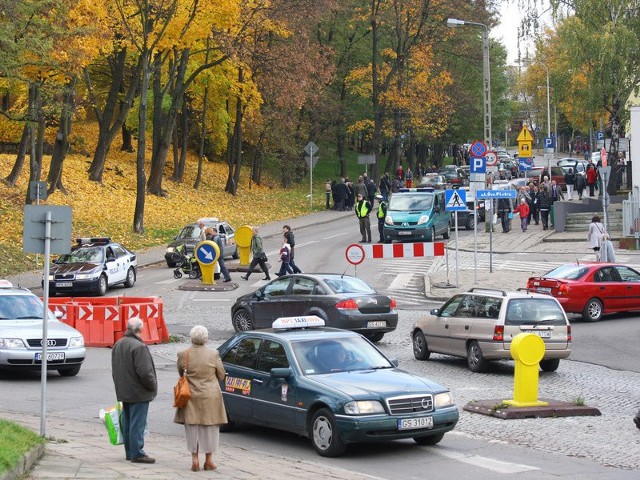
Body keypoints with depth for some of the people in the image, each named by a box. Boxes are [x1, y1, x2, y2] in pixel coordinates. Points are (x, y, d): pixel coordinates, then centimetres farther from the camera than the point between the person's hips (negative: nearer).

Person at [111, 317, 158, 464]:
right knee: (137, 423, -5)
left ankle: (129, 452, 21)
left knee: (127, 423, 14)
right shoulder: (139, 347, -20)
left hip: (123, 393, 9)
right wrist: (153, 386, -8)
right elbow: (145, 372, -23)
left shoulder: (118, 345, 9)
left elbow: (114, 370, 18)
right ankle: (137, 453, -3)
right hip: (138, 393, -9)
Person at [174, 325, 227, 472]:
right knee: (210, 429, 9)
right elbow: (221, 375, 1)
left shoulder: (183, 355, -6)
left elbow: (181, 374, 8)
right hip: (210, 397, -1)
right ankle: (208, 461, 14)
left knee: (192, 428, 11)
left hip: (191, 397, 1)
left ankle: (194, 460, 11)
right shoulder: (213, 354, -9)